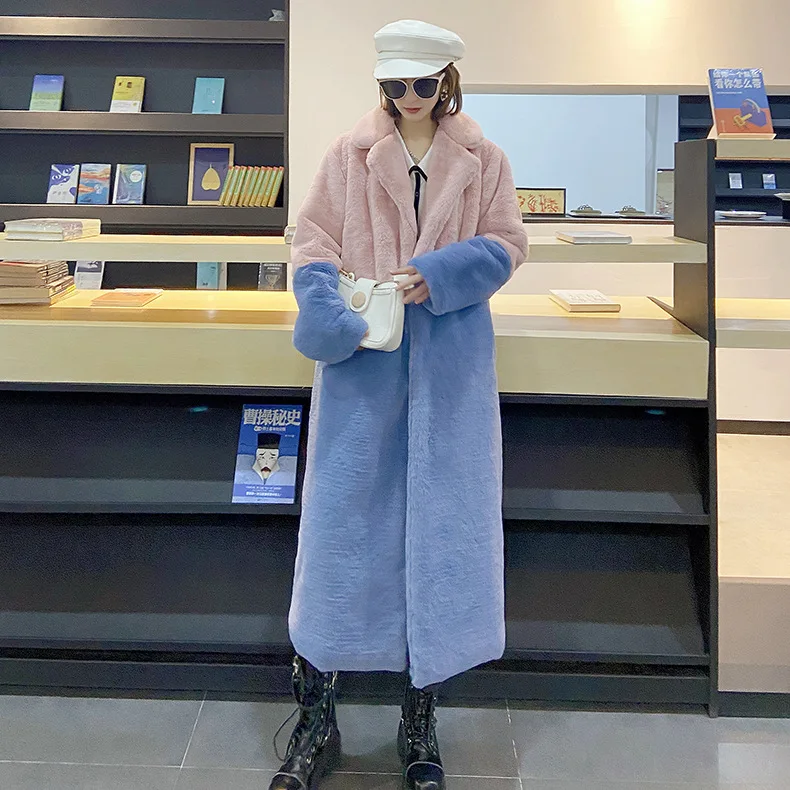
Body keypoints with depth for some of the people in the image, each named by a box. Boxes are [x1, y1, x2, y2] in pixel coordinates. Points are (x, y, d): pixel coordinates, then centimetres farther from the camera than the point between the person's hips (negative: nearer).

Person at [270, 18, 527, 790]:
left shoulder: (482, 159, 7)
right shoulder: (350, 153, 6)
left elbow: (505, 244, 5)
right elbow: (313, 238, 4)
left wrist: (435, 276, -13)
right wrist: (327, 306, -15)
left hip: (448, 363, 1)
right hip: (362, 356, 0)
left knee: (442, 523, 4)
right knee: (340, 520, -1)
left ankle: (420, 723, 21)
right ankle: (315, 722, 14)